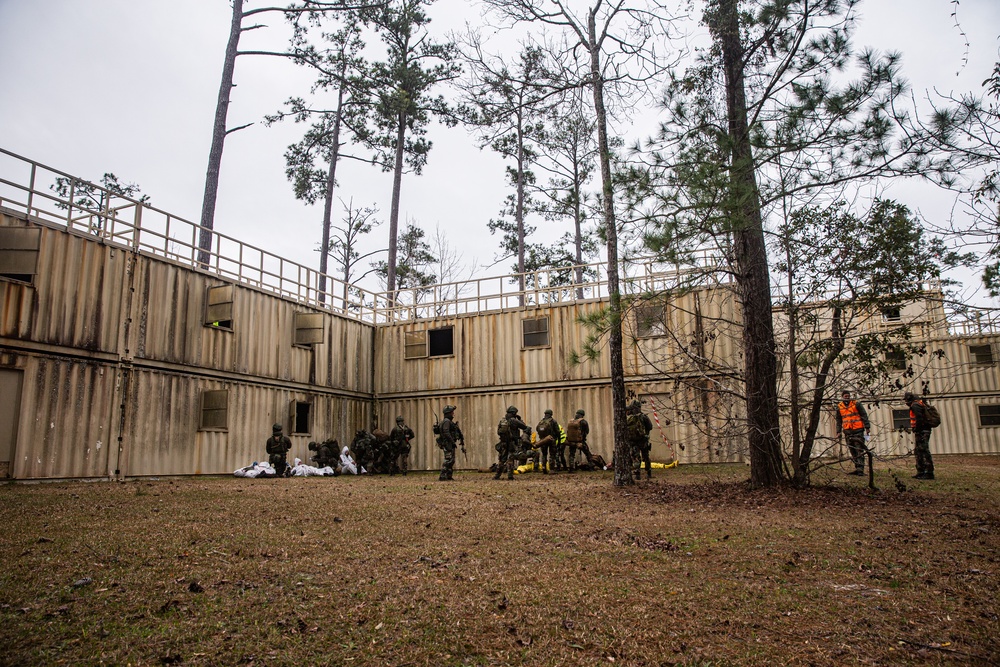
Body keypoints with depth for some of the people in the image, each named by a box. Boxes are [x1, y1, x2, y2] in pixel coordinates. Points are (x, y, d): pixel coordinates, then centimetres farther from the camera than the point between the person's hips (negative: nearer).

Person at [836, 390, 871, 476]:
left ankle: (860, 469, -12)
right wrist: (838, 431, 13)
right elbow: (839, 421, 18)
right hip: (847, 432, 4)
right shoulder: (839, 407, 11)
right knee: (852, 451, 5)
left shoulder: (856, 404, 1)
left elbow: (864, 416, 2)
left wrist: (867, 427, -4)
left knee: (859, 450, -8)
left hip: (858, 430, -4)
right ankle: (857, 468, 12)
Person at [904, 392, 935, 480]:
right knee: (918, 452, 15)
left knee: (924, 451, -10)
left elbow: (919, 418, -24)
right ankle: (921, 472, 19)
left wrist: (916, 429, -17)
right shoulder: (921, 403, 20)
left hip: (921, 432, -11)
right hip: (925, 430, 11)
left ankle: (929, 473, -9)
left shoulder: (915, 405, -13)